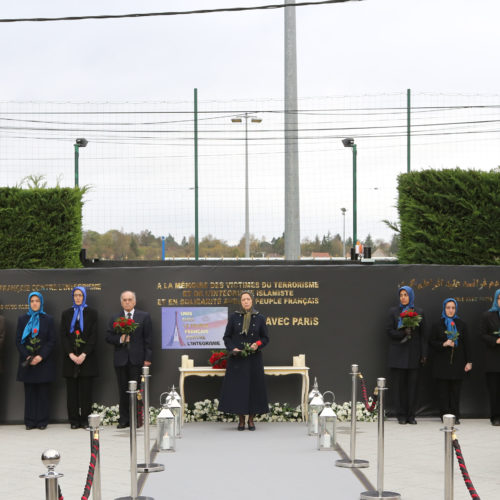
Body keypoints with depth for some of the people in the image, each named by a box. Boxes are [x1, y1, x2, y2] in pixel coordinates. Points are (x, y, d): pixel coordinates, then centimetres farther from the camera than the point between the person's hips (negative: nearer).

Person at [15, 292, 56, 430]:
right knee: (29, 392, 0)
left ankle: (42, 421, 2)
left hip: (44, 361, -1)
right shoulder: (22, 319, 10)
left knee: (43, 392, -2)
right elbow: (18, 340, 6)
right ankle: (30, 421, 4)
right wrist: (27, 357, -8)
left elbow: (52, 341, 1)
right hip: (27, 361, 1)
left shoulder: (48, 319, 6)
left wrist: (41, 356, -11)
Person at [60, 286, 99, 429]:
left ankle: (85, 419, 2)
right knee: (72, 390, 0)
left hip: (87, 357, -2)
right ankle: (74, 420, 4)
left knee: (86, 390, -2)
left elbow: (93, 336, -1)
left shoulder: (91, 313, 6)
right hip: (70, 358, 2)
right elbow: (63, 336, 5)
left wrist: (84, 354, -11)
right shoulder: (66, 314, 11)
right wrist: (71, 354, -8)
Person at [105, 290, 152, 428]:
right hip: (120, 359, 2)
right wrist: (120, 339, -11)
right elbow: (108, 337, 9)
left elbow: (148, 338, 2)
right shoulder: (114, 318, 13)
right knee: (123, 391, 4)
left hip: (136, 359, -2)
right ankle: (124, 420, 9)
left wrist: (147, 358, -5)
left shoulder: (144, 317, 6)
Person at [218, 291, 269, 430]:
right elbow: (226, 336, 6)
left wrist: (258, 344, -12)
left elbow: (266, 338, 8)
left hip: (254, 359, 0)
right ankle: (241, 420, 8)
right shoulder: (234, 317, 4)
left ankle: (251, 419, 11)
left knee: (254, 387, 0)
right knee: (237, 387, -2)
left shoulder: (260, 318, 4)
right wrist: (232, 348, -11)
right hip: (237, 359, 0)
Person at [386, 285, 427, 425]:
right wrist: (403, 333, -17)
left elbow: (423, 335, 8)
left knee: (412, 385, -1)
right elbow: (389, 331, 1)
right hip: (398, 354, -1)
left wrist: (424, 354, 1)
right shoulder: (393, 311, 7)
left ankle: (411, 415, 5)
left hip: (413, 354, 1)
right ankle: (401, 416, 3)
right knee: (399, 385, -2)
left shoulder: (419, 313, 9)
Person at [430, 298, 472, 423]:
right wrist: (443, 344, -15)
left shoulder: (461, 325, 9)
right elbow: (431, 342, 3)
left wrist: (469, 361, 0)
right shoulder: (437, 325, 6)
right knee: (443, 391, -2)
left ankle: (455, 416, 4)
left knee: (455, 391, -1)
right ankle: (445, 416, 3)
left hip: (457, 362, 1)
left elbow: (467, 344, 7)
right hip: (442, 363, -1)